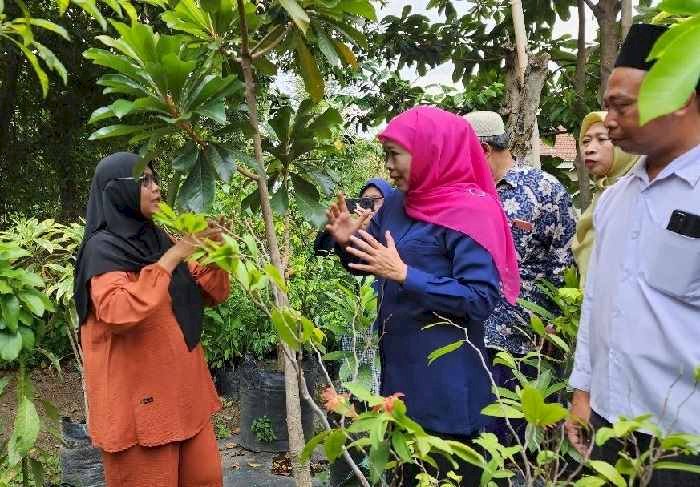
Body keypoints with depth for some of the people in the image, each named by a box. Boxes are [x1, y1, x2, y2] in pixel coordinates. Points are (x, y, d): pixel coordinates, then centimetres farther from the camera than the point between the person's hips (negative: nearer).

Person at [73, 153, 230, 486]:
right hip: (139, 397, -7)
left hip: (184, 386, 8)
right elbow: (117, 313, -30)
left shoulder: (157, 239, 10)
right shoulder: (103, 248, -12)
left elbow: (214, 295, 14)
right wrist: (171, 258, -25)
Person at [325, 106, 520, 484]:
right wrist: (348, 242, -3)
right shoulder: (396, 205, 6)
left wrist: (405, 275, -26)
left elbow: (481, 298, -21)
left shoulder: (471, 211, -15)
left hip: (447, 379, -7)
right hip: (399, 366, 7)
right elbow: (369, 265, 19)